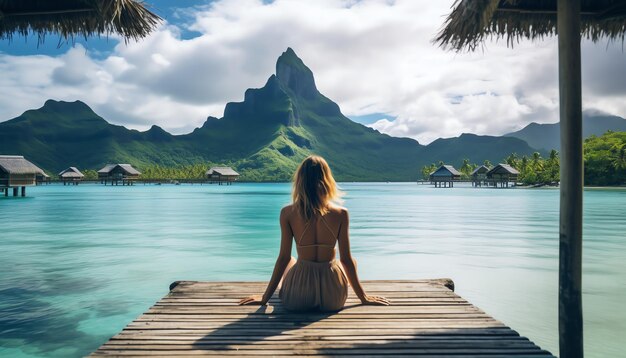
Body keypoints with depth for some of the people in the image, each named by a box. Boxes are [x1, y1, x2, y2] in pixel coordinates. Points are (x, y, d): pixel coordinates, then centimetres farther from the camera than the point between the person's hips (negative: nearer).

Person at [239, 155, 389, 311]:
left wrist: (265, 297, 9)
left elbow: (284, 258, -4)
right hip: (332, 299, 0)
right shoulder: (341, 214, -9)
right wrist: (363, 297, 10)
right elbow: (346, 259, -3)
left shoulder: (287, 213, -9)